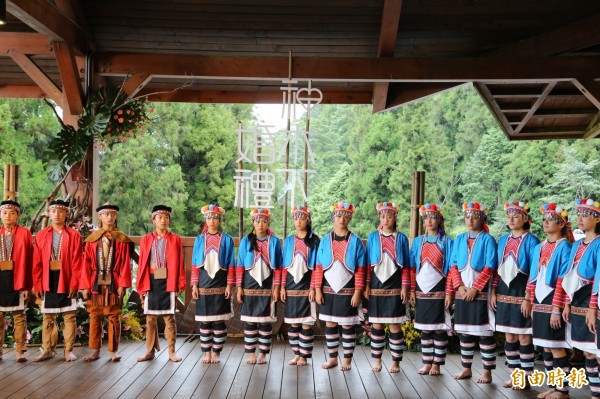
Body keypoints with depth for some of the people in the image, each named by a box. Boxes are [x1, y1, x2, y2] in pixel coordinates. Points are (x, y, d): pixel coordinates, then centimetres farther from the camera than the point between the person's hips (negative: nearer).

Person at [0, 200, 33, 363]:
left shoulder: (25, 233, -2)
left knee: (19, 315, 4)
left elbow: (29, 261, -5)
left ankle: (20, 351, 10)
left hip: (17, 279, -3)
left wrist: (27, 284, -8)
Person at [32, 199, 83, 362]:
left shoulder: (74, 235, -2)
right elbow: (37, 263, 3)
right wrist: (37, 285, -2)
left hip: (67, 282, -2)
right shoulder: (40, 235, 5)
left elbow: (77, 263, -6)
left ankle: (68, 350, 13)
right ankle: (48, 350, 20)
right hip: (48, 283, 2)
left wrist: (74, 284, -12)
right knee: (48, 317, 10)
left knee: (69, 316, 4)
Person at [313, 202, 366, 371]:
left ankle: (347, 360, 14)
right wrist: (317, 290, -2)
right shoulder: (325, 240, 5)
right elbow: (318, 267, 4)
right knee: (330, 324, 8)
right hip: (328, 291, 2)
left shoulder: (355, 241, -1)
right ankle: (332, 358, 20)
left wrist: (357, 292, -9)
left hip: (348, 292, -2)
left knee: (347, 325, 3)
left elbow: (360, 270, -3)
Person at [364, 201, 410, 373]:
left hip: (394, 287, -1)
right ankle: (377, 360, 15)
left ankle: (395, 361, 10)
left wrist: (405, 287, -3)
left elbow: (406, 265, 3)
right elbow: (368, 263, 6)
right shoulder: (373, 237, 6)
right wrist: (366, 286, 0)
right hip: (376, 286, 1)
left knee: (395, 325, 0)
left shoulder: (401, 238, 4)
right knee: (377, 325, 5)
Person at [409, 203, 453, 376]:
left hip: (439, 291, -3)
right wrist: (412, 290, 2)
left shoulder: (446, 242, 0)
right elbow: (412, 268, 8)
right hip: (421, 291, 3)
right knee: (425, 329, 7)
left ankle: (436, 364, 10)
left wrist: (449, 293, -9)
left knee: (439, 328, 1)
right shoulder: (418, 242, 9)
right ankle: (427, 363, 15)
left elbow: (451, 269, -4)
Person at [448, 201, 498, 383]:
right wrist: (460, 286, -6)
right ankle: (466, 369, 19)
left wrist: (475, 288, -14)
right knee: (464, 332, 9)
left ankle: (487, 372, 5)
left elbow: (489, 268, -9)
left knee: (484, 332, -2)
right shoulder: (459, 240, 11)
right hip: (462, 292, 5)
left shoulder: (487, 240, -3)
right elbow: (453, 266, 9)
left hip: (480, 292, -5)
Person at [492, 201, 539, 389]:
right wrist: (493, 292, 8)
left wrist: (528, 298, -15)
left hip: (521, 293, -6)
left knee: (523, 337, 0)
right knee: (509, 337, 10)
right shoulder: (503, 240, 11)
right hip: (504, 293, 6)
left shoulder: (531, 241, -7)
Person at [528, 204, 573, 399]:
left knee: (556, 348, -2)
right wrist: (532, 304, 11)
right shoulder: (539, 248, 12)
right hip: (540, 303, 7)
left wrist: (557, 309, -17)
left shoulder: (564, 247, -9)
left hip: (553, 303, -7)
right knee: (546, 348, 12)